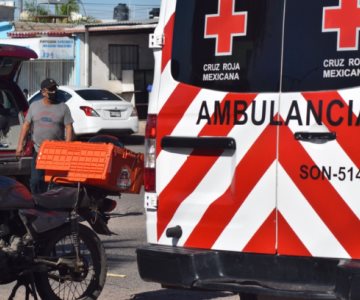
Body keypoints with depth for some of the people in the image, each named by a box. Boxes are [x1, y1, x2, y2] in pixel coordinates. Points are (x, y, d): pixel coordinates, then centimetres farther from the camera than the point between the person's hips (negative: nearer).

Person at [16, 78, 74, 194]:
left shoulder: (63, 107, 1)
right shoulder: (34, 106, 8)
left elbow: (68, 128, -3)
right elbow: (26, 125, 9)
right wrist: (20, 144, 2)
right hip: (38, 151, 2)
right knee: (36, 181, 1)